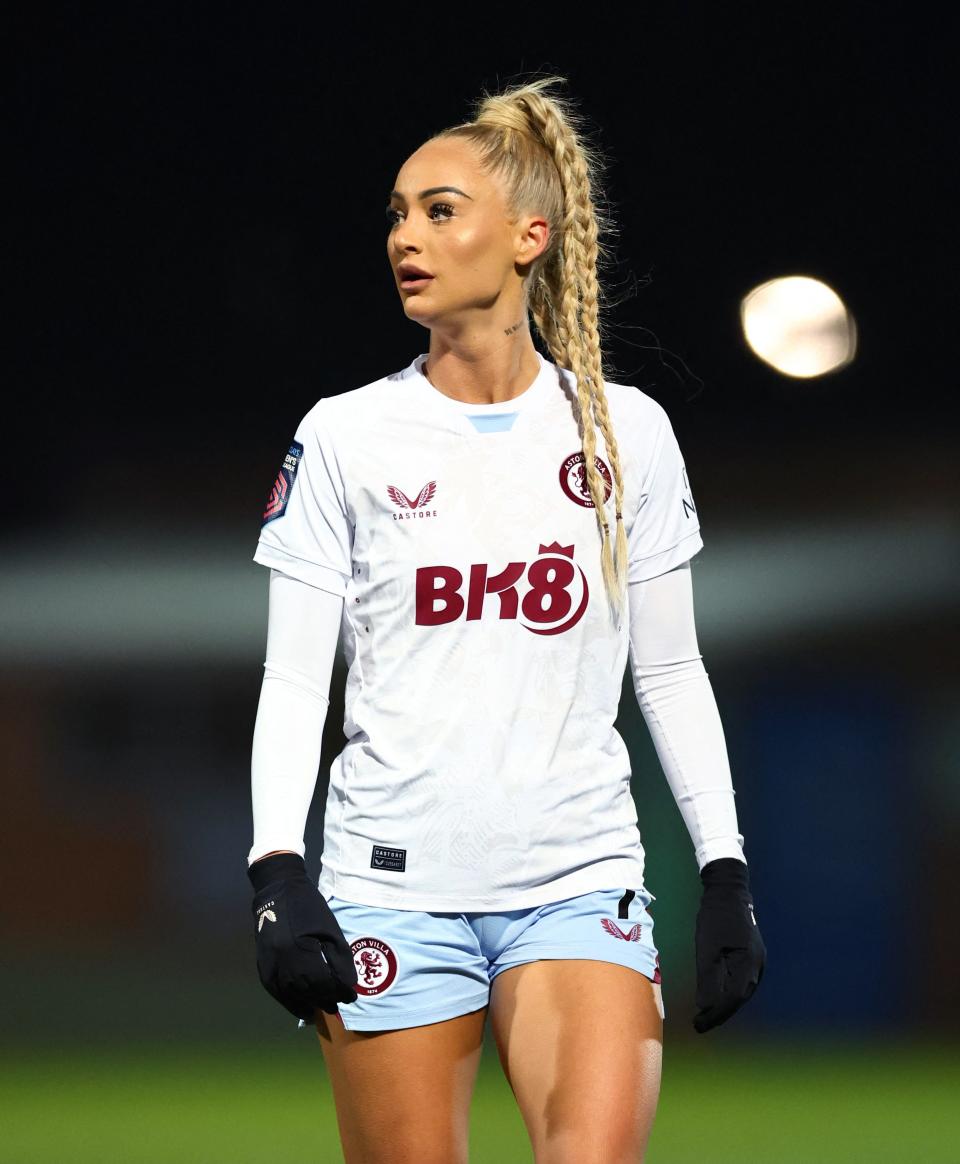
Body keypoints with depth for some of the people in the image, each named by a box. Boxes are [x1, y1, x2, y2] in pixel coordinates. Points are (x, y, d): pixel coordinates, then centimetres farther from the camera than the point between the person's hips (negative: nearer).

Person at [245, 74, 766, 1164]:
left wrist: (725, 874, 5)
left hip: (580, 885, 0)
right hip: (393, 884, 0)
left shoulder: (625, 431, 6)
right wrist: (278, 869, -11)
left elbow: (671, 672, 11)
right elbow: (292, 678, 1)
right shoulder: (345, 437, 4)